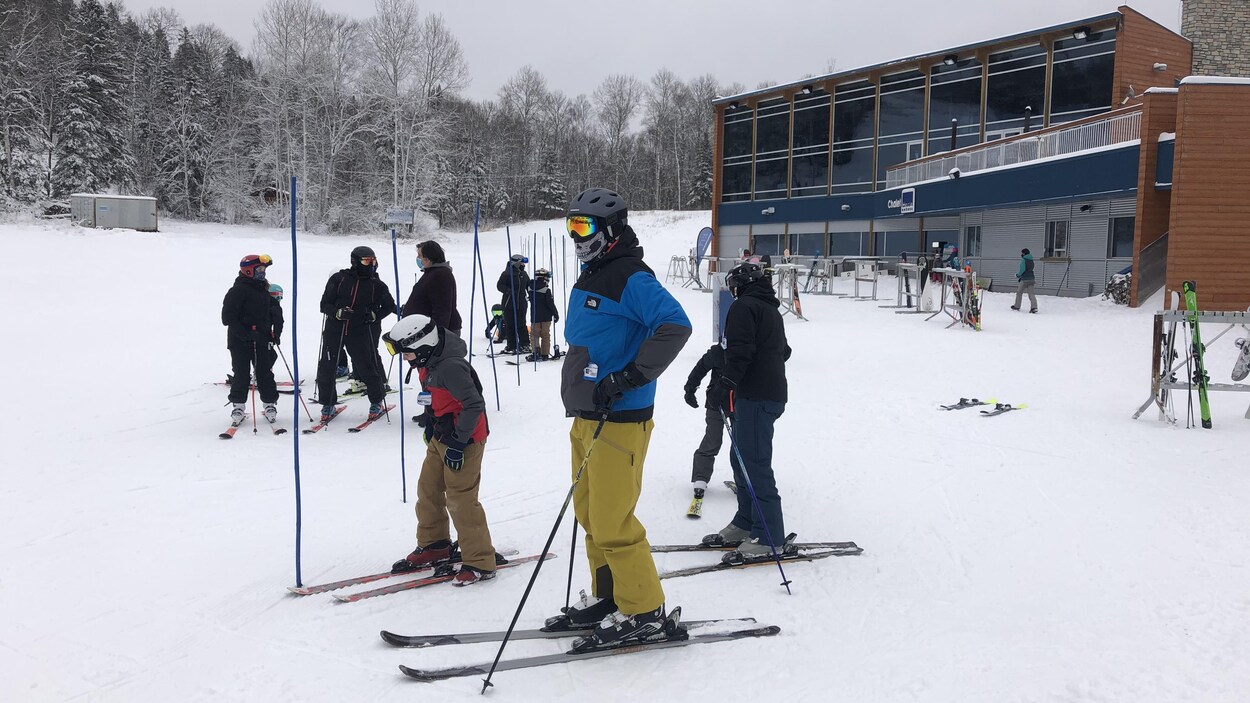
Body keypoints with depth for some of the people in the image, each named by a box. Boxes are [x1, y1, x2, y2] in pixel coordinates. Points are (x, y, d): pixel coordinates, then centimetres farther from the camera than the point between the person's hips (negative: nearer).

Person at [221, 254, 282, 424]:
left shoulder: (265, 290, 12)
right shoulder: (238, 290, -8)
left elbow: (276, 312, 22)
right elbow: (228, 315, -13)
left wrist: (276, 332, 10)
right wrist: (243, 332, -21)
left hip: (262, 339, 5)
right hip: (241, 340, -5)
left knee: (265, 372, 5)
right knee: (241, 373, 2)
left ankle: (270, 403, 15)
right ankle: (238, 405, 14)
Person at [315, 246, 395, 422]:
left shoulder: (377, 285, 3)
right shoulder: (339, 279, 0)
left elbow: (389, 305, 14)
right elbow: (325, 304, 1)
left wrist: (374, 315, -4)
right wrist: (338, 312, -19)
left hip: (359, 332, -1)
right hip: (334, 329, 1)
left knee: (366, 367, -4)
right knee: (326, 368, -1)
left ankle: (377, 401, 18)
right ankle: (328, 404, 16)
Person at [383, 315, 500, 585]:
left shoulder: (450, 367, -25)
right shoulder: (428, 363, 6)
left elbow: (475, 405, -27)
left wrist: (458, 442, -25)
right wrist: (432, 428, 20)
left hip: (464, 439, -10)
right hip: (441, 437, 10)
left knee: (460, 499, -8)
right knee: (428, 489, 16)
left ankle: (480, 562, 0)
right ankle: (434, 546, 32)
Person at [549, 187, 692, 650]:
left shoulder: (631, 278, -13)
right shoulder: (590, 279, 18)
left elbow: (675, 326, -24)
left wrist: (629, 378, -26)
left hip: (620, 420, -10)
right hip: (587, 417, 10)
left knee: (612, 522, -7)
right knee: (590, 514, 15)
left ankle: (644, 613, 5)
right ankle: (607, 597, 28)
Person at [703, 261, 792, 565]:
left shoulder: (743, 307, -6)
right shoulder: (772, 310, 22)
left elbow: (740, 351, -19)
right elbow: (783, 351, 32)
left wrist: (726, 385, -24)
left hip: (755, 396, -10)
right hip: (773, 391, 10)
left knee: (754, 463, -10)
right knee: (741, 458, 16)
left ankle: (769, 539, -10)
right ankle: (745, 523, 22)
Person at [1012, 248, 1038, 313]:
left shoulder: (1023, 260, -9)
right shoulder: (1031, 261, 15)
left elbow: (1022, 269, -16)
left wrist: (1018, 275, 0)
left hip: (1025, 279, -6)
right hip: (1031, 279, 6)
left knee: (1019, 292, 11)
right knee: (1031, 293, -1)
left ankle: (1017, 306, 18)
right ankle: (1034, 307, -17)